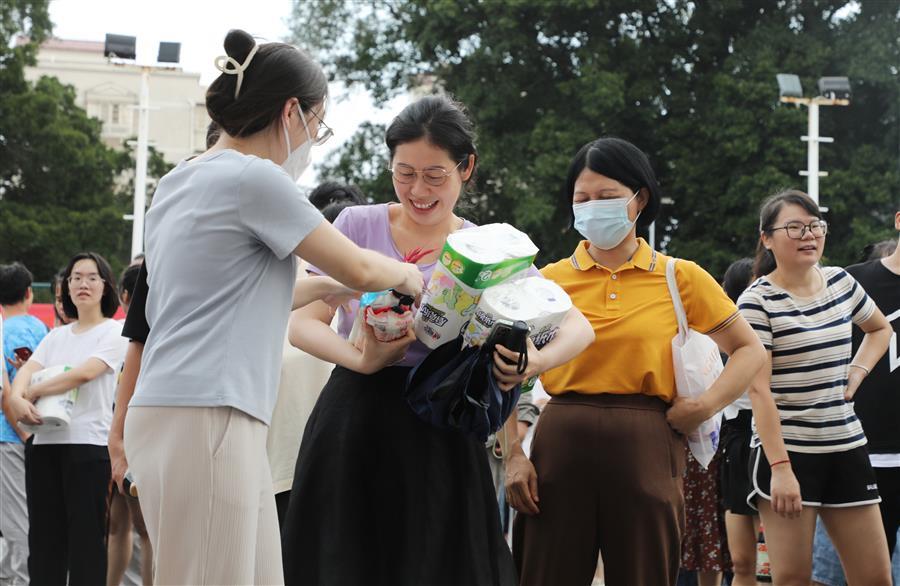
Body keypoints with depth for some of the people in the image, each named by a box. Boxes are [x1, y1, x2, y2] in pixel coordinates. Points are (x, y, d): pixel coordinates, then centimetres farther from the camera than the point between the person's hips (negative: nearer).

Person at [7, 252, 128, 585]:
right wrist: (17, 398, -19)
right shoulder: (56, 337, 19)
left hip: (89, 444, -6)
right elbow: (26, 371, 3)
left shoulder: (114, 332, 2)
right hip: (45, 443, 6)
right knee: (43, 537, 5)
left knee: (87, 540, -6)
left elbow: (85, 372, -14)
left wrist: (34, 392, -11)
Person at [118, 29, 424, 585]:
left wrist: (326, 289, 30)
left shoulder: (180, 182, 18)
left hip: (180, 413, 9)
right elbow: (360, 269, -1)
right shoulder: (253, 177, -9)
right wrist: (409, 276, 19)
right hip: (203, 420, -9)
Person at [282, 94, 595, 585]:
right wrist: (361, 360, -24)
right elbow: (302, 321, -3)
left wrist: (537, 361, -26)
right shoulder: (359, 224, 3)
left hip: (438, 438, 0)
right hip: (353, 421, 0)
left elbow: (578, 327, -2)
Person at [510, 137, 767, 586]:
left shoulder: (680, 279, 6)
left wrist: (707, 405, -5)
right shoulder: (549, 281, 7)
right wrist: (514, 458, -4)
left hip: (645, 448, 0)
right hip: (561, 445, 0)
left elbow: (749, 351, 12)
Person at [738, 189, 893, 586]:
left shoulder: (841, 282, 8)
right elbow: (759, 389, -15)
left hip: (846, 448, 6)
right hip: (786, 451, -6)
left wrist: (856, 374, 10)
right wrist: (779, 466, -22)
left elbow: (880, 329, 28)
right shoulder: (757, 301, -9)